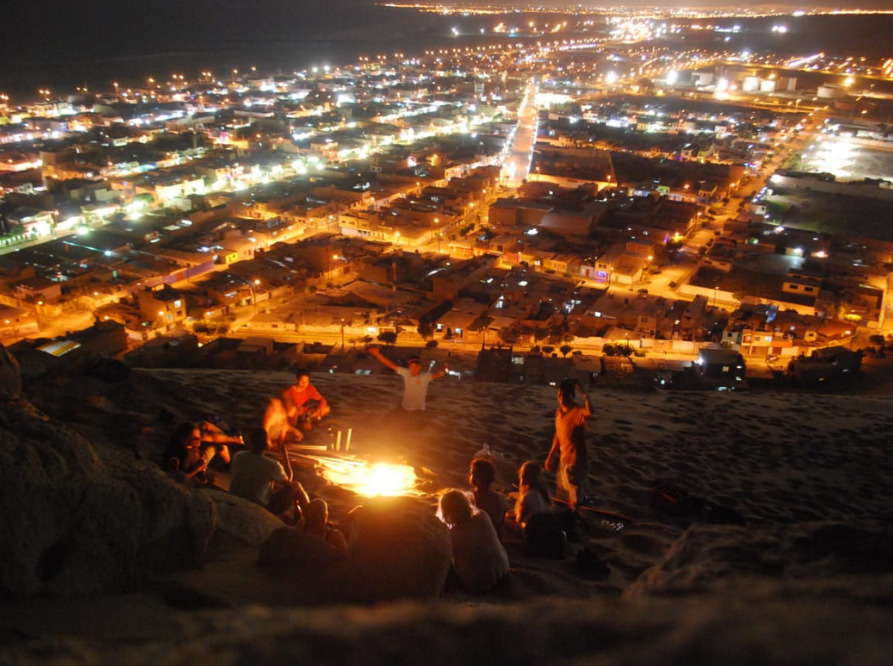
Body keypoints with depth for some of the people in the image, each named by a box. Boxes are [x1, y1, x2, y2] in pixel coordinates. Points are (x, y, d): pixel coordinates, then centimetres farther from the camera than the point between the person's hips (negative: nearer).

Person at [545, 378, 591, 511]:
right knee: (567, 494, 24)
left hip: (577, 461, -8)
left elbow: (590, 412, -46)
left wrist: (584, 394, -41)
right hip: (564, 460, 8)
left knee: (575, 501, -1)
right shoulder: (559, 412, 5)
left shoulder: (577, 412, -20)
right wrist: (551, 456, 18)